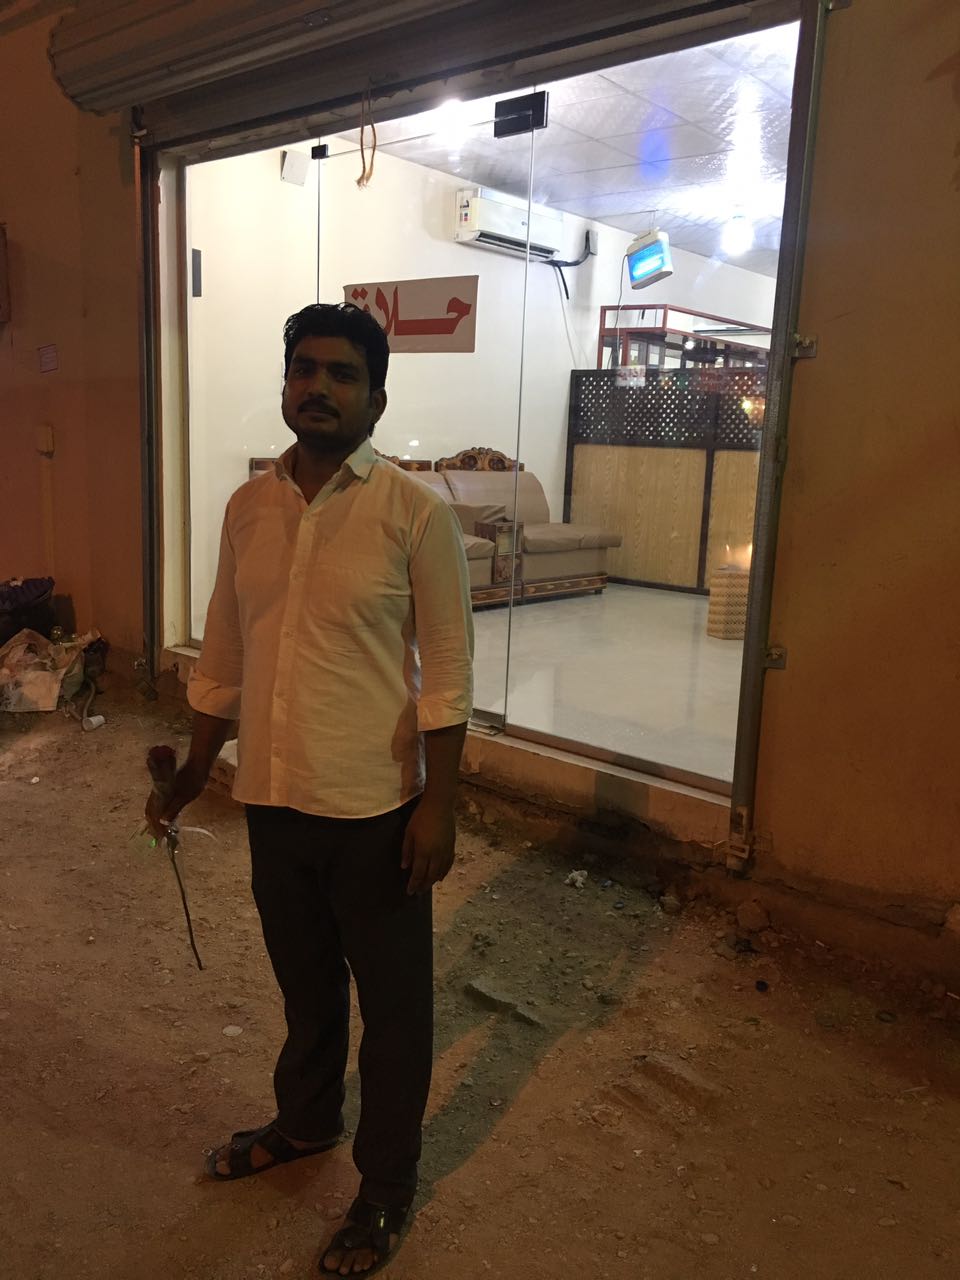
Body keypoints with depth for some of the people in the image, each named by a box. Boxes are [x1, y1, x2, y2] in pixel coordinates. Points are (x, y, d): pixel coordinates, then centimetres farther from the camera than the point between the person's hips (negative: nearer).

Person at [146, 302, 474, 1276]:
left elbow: (447, 673, -11)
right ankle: (305, 1121, 51)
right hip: (273, 798, 5)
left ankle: (387, 1182, 36)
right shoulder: (247, 507, 2)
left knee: (392, 1001, 13)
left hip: (375, 809, -4)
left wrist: (437, 806, -13)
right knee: (304, 978, 25)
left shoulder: (416, 514, -13)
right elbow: (224, 655, 10)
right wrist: (194, 771, 14)